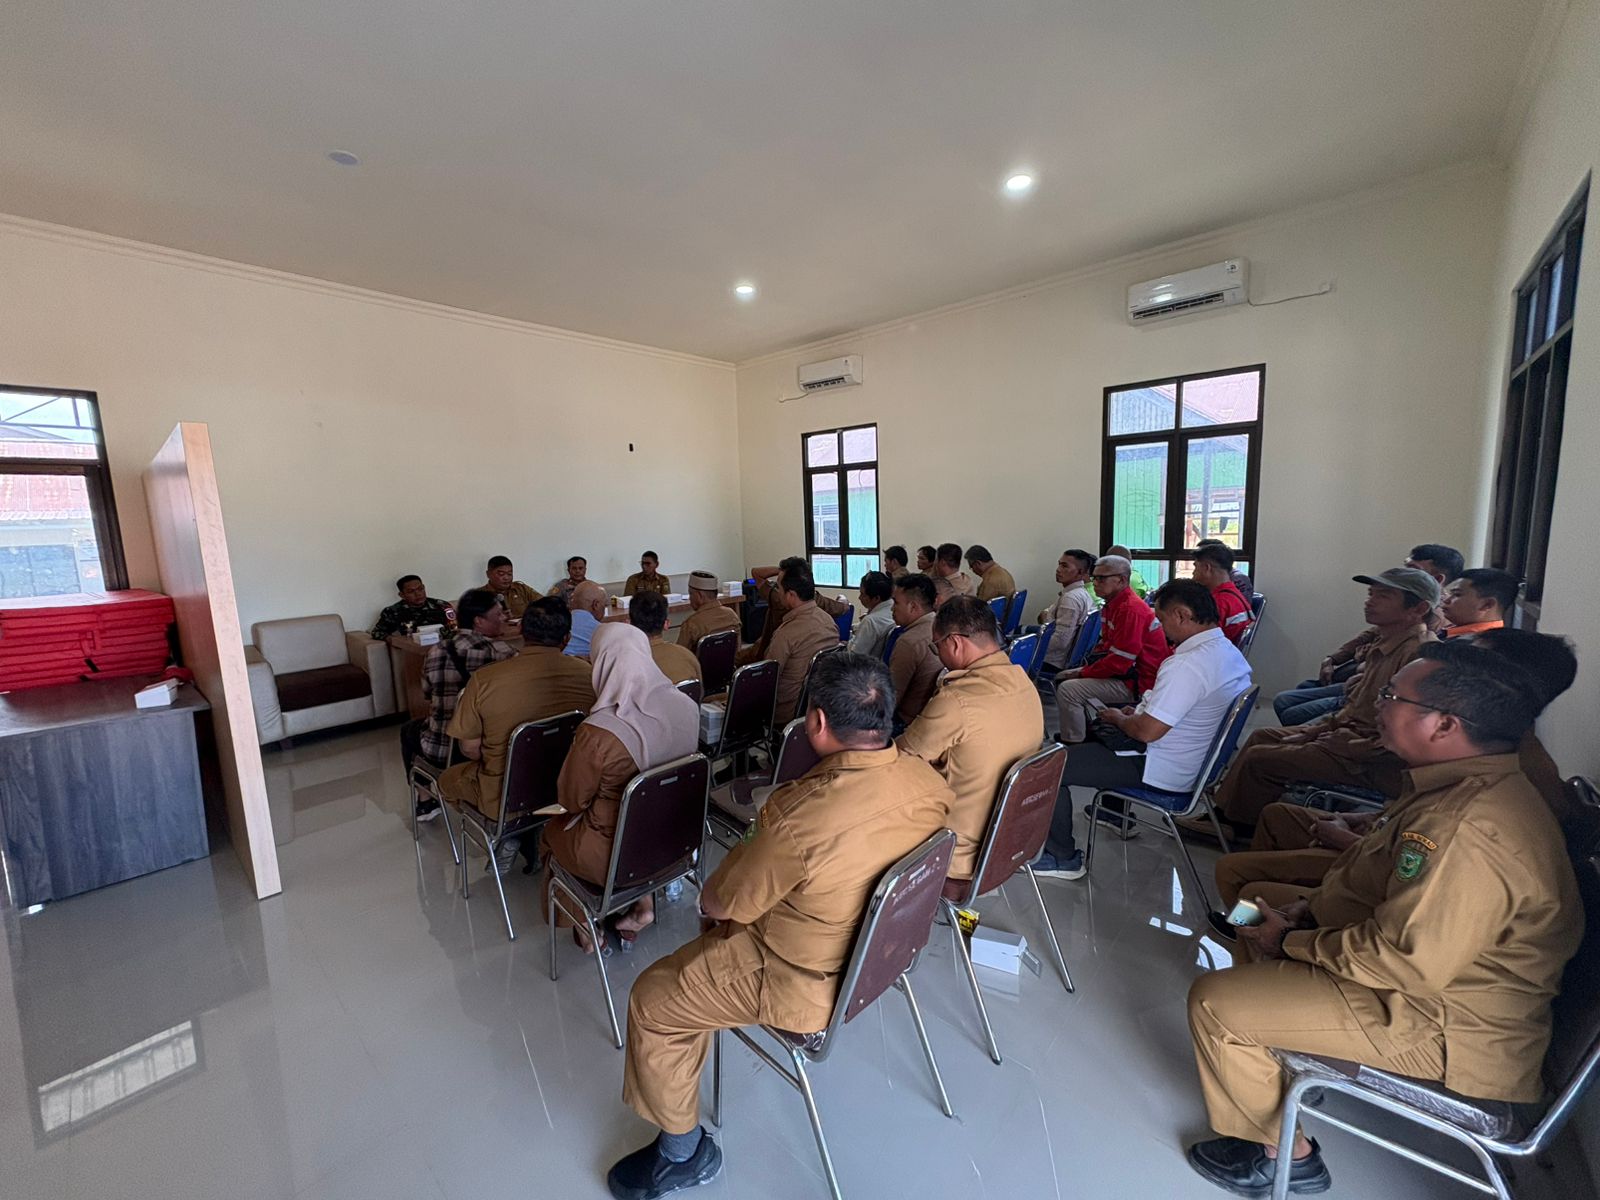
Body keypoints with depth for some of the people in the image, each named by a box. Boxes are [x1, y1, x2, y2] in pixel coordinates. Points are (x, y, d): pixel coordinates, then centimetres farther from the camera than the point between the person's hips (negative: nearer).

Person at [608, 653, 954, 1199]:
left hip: (808, 981, -7)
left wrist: (710, 897, 4)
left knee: (651, 1001, 12)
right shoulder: (929, 779, -16)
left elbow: (727, 903, -19)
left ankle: (682, 1153, 30)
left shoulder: (804, 815, -37)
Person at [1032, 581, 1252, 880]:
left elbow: (1147, 732, -28)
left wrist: (1119, 718, -8)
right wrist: (1139, 711, 9)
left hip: (1164, 773, -10)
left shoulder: (1186, 665, -29)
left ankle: (1063, 858, 6)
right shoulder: (1230, 652, 3)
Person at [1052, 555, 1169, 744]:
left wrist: (1083, 673, -15)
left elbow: (1119, 662, -25)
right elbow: (1105, 644, 19)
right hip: (1121, 671, 11)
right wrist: (1085, 668, 4)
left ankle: (1075, 747, -8)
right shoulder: (1112, 604, 9)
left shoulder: (1131, 609, -23)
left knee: (1068, 690, -21)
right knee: (1062, 678, 13)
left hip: (1136, 682, -11)